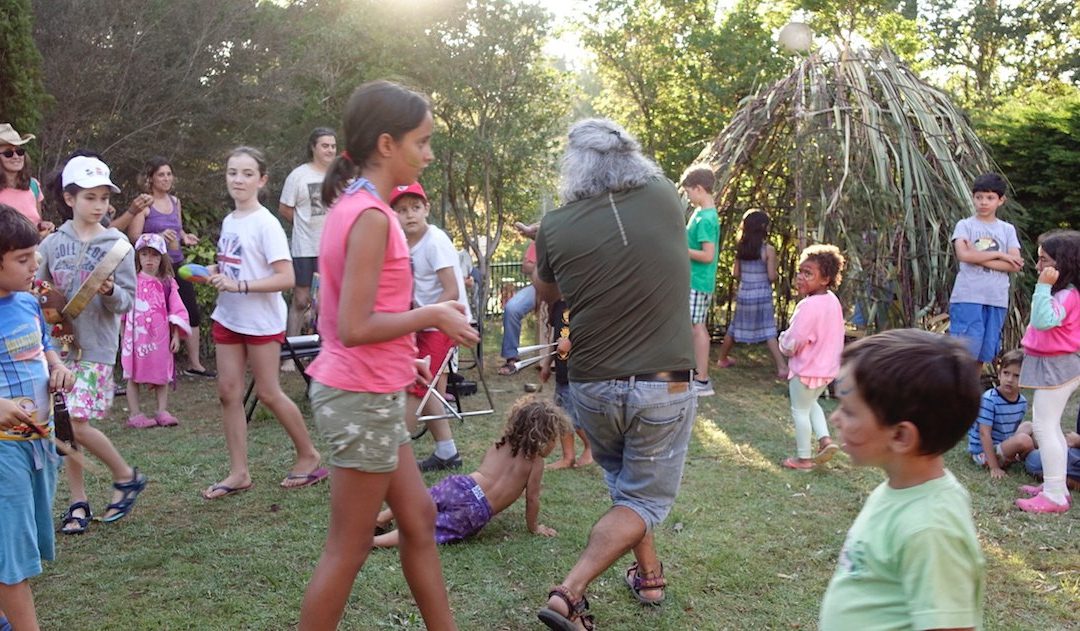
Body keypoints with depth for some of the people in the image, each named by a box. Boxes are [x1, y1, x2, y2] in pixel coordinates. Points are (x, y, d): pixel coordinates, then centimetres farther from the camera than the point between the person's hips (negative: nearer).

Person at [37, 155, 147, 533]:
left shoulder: (117, 245, -3)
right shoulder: (53, 243, 5)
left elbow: (128, 301, -4)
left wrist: (110, 292, -24)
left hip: (96, 347, -4)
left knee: (78, 423, -11)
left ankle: (126, 476, 11)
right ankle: (78, 503, 18)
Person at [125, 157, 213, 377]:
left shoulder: (175, 201, 12)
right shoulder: (144, 202, -8)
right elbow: (133, 237, -13)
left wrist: (185, 237, 5)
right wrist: (159, 236, -26)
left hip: (177, 264, 7)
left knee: (193, 314, 8)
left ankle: (195, 364, 20)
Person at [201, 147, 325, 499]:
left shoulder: (265, 223, -15)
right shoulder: (228, 221, 7)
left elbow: (285, 278, -21)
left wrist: (239, 285, -26)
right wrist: (216, 273, 0)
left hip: (261, 321, -7)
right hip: (228, 317, 7)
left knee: (268, 393, 1)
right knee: (228, 392, 5)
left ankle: (308, 455, 20)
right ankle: (239, 472, 13)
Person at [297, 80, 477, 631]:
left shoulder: (352, 207, 9)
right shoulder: (371, 216, -20)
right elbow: (355, 328, -24)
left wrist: (409, 341, 13)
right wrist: (432, 316, -14)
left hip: (366, 392, 10)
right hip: (364, 398, -10)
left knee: (418, 518, 18)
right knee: (348, 548, 4)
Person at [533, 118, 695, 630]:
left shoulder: (556, 227, -7)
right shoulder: (664, 200, -6)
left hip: (593, 386, 2)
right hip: (664, 388, -1)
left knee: (622, 481, 26)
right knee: (644, 500, 9)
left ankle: (649, 576, 34)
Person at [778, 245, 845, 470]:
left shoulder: (808, 306, -28)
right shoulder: (832, 301, 0)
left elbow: (792, 343, -25)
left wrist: (783, 342, -2)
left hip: (806, 369, -8)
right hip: (827, 367, 9)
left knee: (800, 410, 9)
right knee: (811, 403, 29)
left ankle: (803, 458, 18)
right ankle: (825, 440, 17)